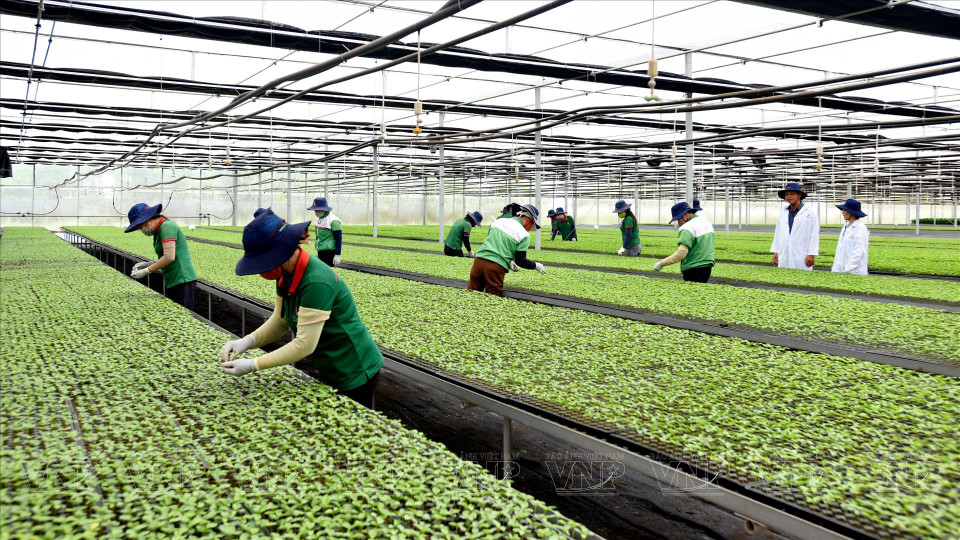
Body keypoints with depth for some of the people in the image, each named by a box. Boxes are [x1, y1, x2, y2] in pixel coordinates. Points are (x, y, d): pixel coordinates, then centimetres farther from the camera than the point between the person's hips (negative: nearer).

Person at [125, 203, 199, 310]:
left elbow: (169, 257, -21)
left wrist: (146, 271, -13)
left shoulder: (166, 226, -11)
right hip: (173, 282, 10)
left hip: (182, 282, -10)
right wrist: (149, 264, 10)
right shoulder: (159, 230, 20)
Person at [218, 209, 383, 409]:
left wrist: (253, 365, -24)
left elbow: (305, 344, -29)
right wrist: (247, 341, -13)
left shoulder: (316, 282, -31)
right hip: (330, 370, 9)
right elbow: (280, 320, 4)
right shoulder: (287, 273, -4)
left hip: (354, 375, -8)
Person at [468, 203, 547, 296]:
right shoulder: (524, 235, -1)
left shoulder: (498, 221, 15)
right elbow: (520, 261, -3)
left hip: (479, 260, 4)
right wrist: (536, 265, 15)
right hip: (496, 268, -4)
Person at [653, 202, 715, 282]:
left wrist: (662, 263, -22)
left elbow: (681, 253, -26)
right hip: (708, 268, 9)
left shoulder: (687, 228, -17)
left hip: (693, 270, -9)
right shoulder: (707, 222, 13)